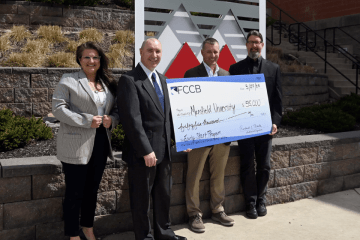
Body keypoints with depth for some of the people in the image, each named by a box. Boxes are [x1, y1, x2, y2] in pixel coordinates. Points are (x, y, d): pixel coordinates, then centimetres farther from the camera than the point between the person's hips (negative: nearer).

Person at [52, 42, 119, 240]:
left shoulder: (108, 83, 13)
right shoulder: (68, 80, -4)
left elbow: (116, 110, 15)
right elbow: (58, 108, -12)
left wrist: (111, 120, -8)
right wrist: (86, 121, -19)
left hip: (100, 144, 6)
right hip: (76, 146, -6)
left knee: (92, 189, 17)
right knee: (75, 192, 3)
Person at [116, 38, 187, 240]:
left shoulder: (162, 79, 14)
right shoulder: (129, 80, -12)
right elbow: (132, 119, -18)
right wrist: (146, 151, -21)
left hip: (164, 149, 8)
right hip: (143, 152, -7)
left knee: (164, 194, 19)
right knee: (142, 198, 8)